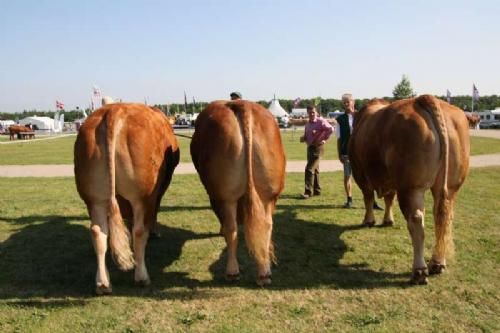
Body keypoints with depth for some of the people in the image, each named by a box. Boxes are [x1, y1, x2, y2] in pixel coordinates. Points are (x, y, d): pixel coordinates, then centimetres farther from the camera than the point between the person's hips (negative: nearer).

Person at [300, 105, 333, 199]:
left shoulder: (321, 121, -11)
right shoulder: (307, 124, 13)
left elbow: (330, 129, -23)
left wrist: (324, 139, -16)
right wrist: (303, 138, -1)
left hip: (317, 147, -8)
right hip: (310, 147, 8)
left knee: (309, 169, -13)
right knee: (315, 169, 15)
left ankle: (308, 192, -10)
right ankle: (316, 190, 25)